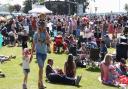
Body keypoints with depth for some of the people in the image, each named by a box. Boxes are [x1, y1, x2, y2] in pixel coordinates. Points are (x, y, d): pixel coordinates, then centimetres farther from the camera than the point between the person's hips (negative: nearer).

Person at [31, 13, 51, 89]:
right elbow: (34, 44, 1)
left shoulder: (46, 33, 2)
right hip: (38, 52, -3)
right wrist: (32, 54, 1)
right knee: (41, 67, -15)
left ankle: (39, 82, 28)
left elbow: (49, 41, -14)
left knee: (41, 67, 14)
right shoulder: (36, 34, -4)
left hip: (44, 52, 3)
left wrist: (46, 32, -17)